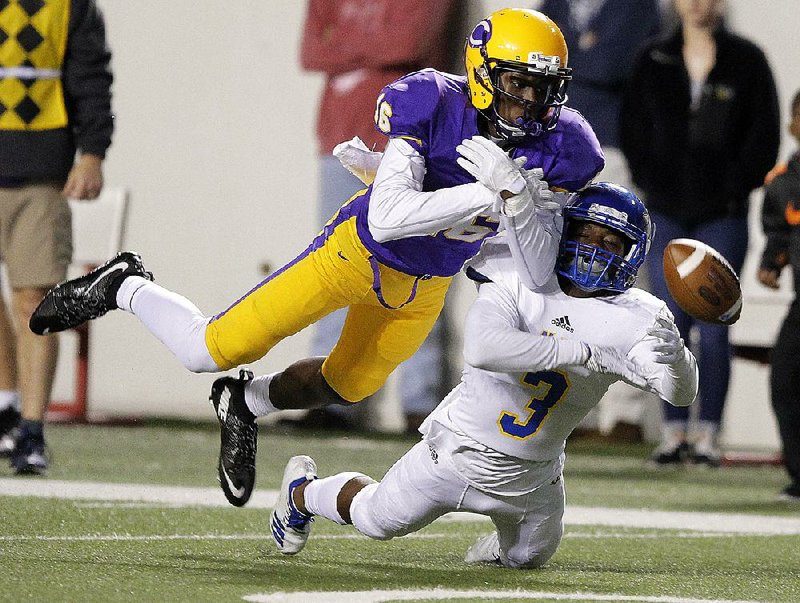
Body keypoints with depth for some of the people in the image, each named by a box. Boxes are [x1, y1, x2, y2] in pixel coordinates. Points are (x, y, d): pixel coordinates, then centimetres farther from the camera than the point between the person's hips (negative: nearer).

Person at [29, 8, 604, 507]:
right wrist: (487, 195, -46)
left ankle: (246, 403, 53)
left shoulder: (558, 150, -20)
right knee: (209, 352, -1)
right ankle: (125, 286, 26)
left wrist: (516, 195, -39)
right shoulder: (435, 104, -31)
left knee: (343, 386, 24)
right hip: (360, 251, -5)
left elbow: (538, 274, -22)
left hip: (424, 288, 5)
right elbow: (387, 216, -40)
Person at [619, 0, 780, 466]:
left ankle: (708, 434, -2)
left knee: (713, 328, -5)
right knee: (670, 325, 0)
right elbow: (633, 127, 12)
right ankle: (674, 431, 5)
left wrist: (735, 188, -6)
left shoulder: (746, 61, 2)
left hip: (723, 216, -2)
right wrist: (650, 183, 1)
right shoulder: (654, 61, 7)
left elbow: (763, 135, 2)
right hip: (667, 213, 2)